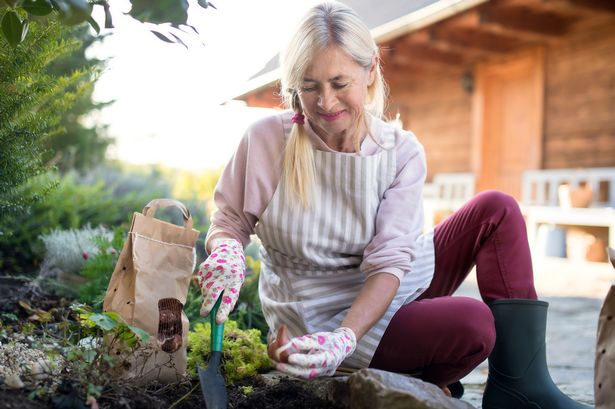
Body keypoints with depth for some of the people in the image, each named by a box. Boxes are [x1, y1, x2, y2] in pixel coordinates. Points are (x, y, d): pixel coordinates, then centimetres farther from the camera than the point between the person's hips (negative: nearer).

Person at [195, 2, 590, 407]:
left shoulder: (401, 152, -10)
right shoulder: (266, 140, -14)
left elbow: (389, 260, -19)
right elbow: (229, 222, -2)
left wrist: (346, 337, -35)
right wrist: (227, 256, -27)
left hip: (390, 291, 4)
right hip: (322, 317, -4)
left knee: (496, 210, -12)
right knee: (473, 323, -27)